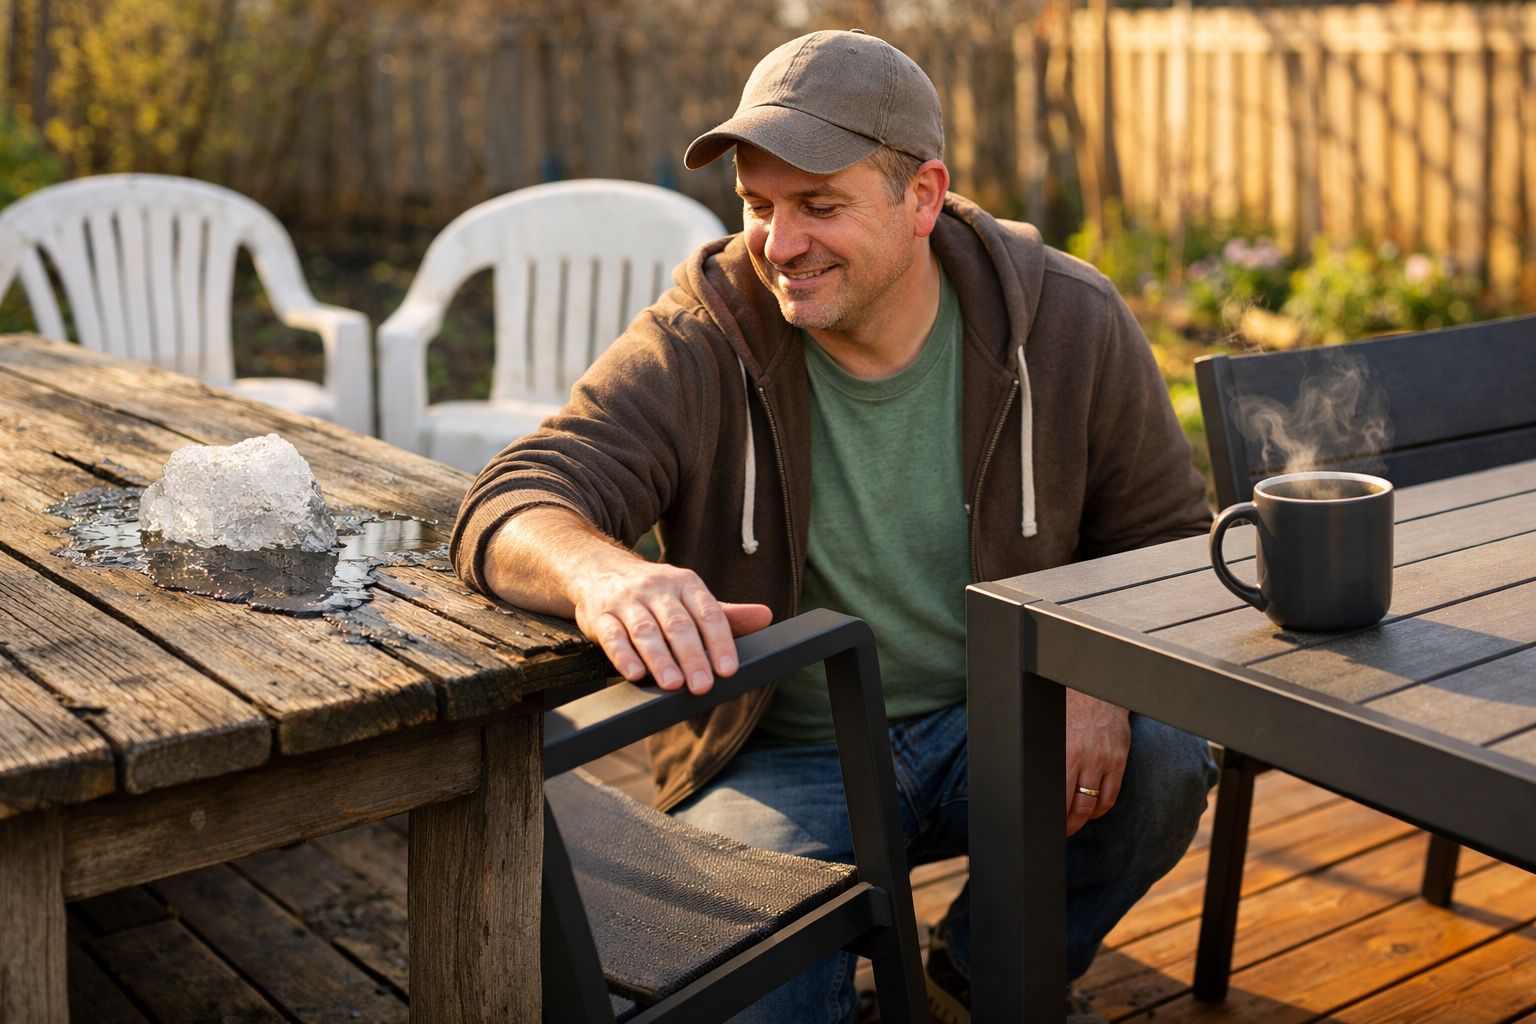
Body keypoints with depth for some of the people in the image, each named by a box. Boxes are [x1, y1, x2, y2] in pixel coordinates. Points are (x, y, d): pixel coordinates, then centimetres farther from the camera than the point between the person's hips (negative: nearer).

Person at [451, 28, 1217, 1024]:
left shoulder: (1067, 322, -7)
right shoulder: (699, 346, -13)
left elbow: (1168, 539, 2)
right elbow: (512, 507, -23)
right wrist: (604, 574, -49)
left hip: (992, 727, 3)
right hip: (782, 758, -3)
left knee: (1164, 760, -25)